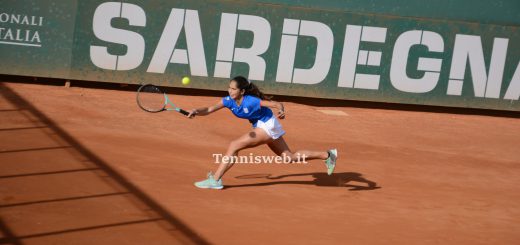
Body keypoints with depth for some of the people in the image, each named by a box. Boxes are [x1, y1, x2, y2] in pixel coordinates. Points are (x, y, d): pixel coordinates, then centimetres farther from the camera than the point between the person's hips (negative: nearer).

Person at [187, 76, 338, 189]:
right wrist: (197, 112, -35)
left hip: (267, 126, -8)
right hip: (261, 127, 8)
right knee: (289, 157, 17)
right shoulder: (228, 101, -9)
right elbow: (209, 110, -15)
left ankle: (215, 180, -13)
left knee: (234, 146, -18)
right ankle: (327, 155, 25)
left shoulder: (251, 101, -28)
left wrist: (281, 112, -48)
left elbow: (277, 104, -27)